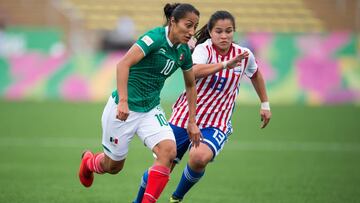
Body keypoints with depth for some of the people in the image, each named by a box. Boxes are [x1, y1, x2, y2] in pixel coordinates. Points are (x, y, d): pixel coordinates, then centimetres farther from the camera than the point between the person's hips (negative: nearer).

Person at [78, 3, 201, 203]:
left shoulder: (184, 52, 2)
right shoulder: (155, 38, -20)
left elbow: (191, 85, 18)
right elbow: (123, 64, -29)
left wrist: (192, 121, 16)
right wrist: (123, 101, -36)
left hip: (150, 110, 6)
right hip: (124, 108, -6)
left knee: (168, 150, -21)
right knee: (113, 166, 9)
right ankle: (88, 161, 45)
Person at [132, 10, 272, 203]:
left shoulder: (244, 55, -2)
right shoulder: (203, 49, -13)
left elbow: (255, 74, 22)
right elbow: (194, 72, -36)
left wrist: (265, 104, 25)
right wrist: (226, 64, -46)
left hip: (216, 124, 1)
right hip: (185, 116, -1)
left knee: (199, 157, -30)